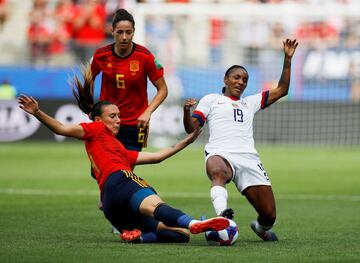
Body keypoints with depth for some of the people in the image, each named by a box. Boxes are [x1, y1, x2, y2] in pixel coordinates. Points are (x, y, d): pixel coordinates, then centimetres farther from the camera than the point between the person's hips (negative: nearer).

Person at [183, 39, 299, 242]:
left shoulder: (251, 103, 31)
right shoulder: (211, 100, 22)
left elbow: (281, 90, 29)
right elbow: (191, 128, 13)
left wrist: (288, 59, 22)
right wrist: (187, 111, -9)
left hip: (249, 157, 4)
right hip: (220, 154, -4)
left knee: (269, 215, -5)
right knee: (218, 172, -45)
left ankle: (261, 228, 30)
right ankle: (222, 214, -65)